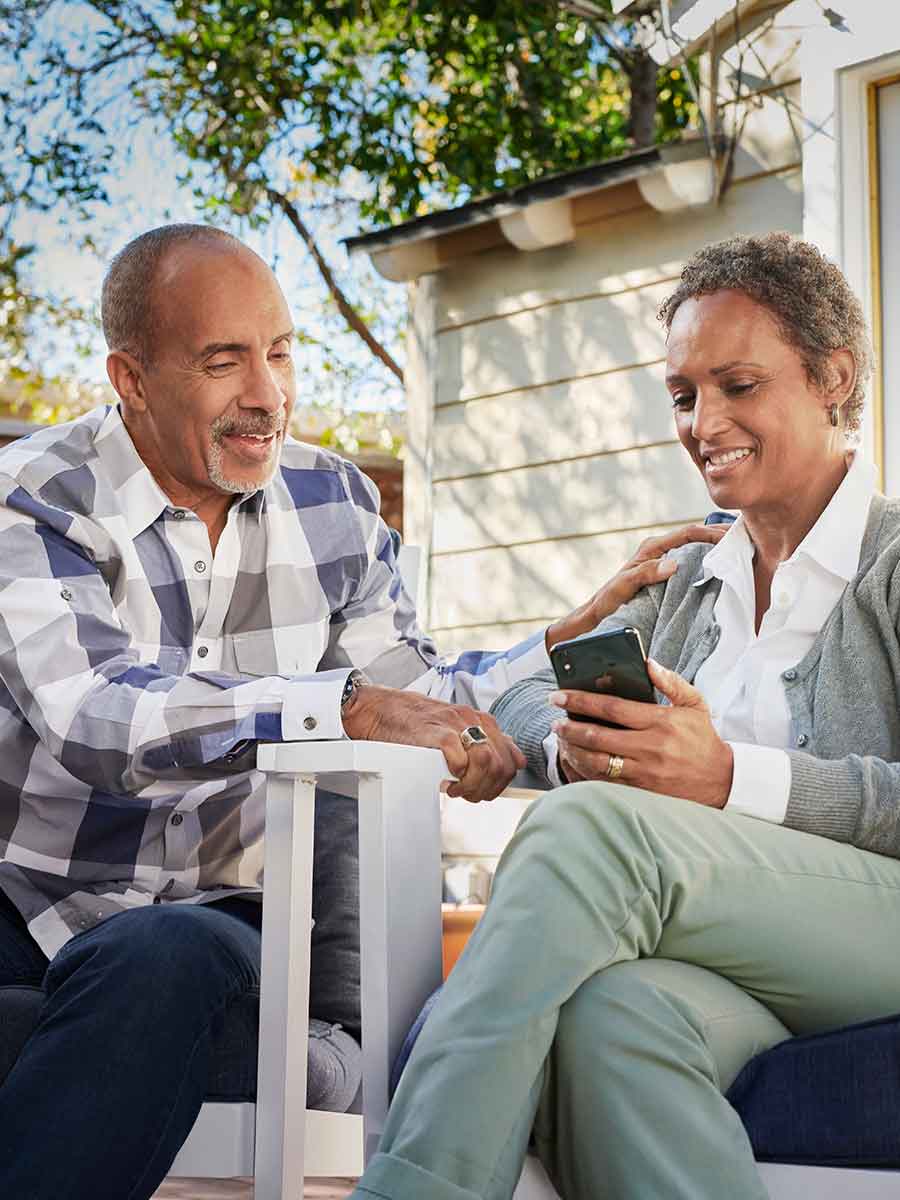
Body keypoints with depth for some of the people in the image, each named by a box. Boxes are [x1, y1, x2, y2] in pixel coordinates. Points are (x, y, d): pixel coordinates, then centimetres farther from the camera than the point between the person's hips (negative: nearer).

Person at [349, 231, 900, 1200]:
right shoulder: (683, 582, 27)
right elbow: (521, 698, 19)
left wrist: (733, 779, -20)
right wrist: (569, 744, -6)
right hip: (731, 965, 4)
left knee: (590, 825, -31)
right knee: (608, 1008, -36)